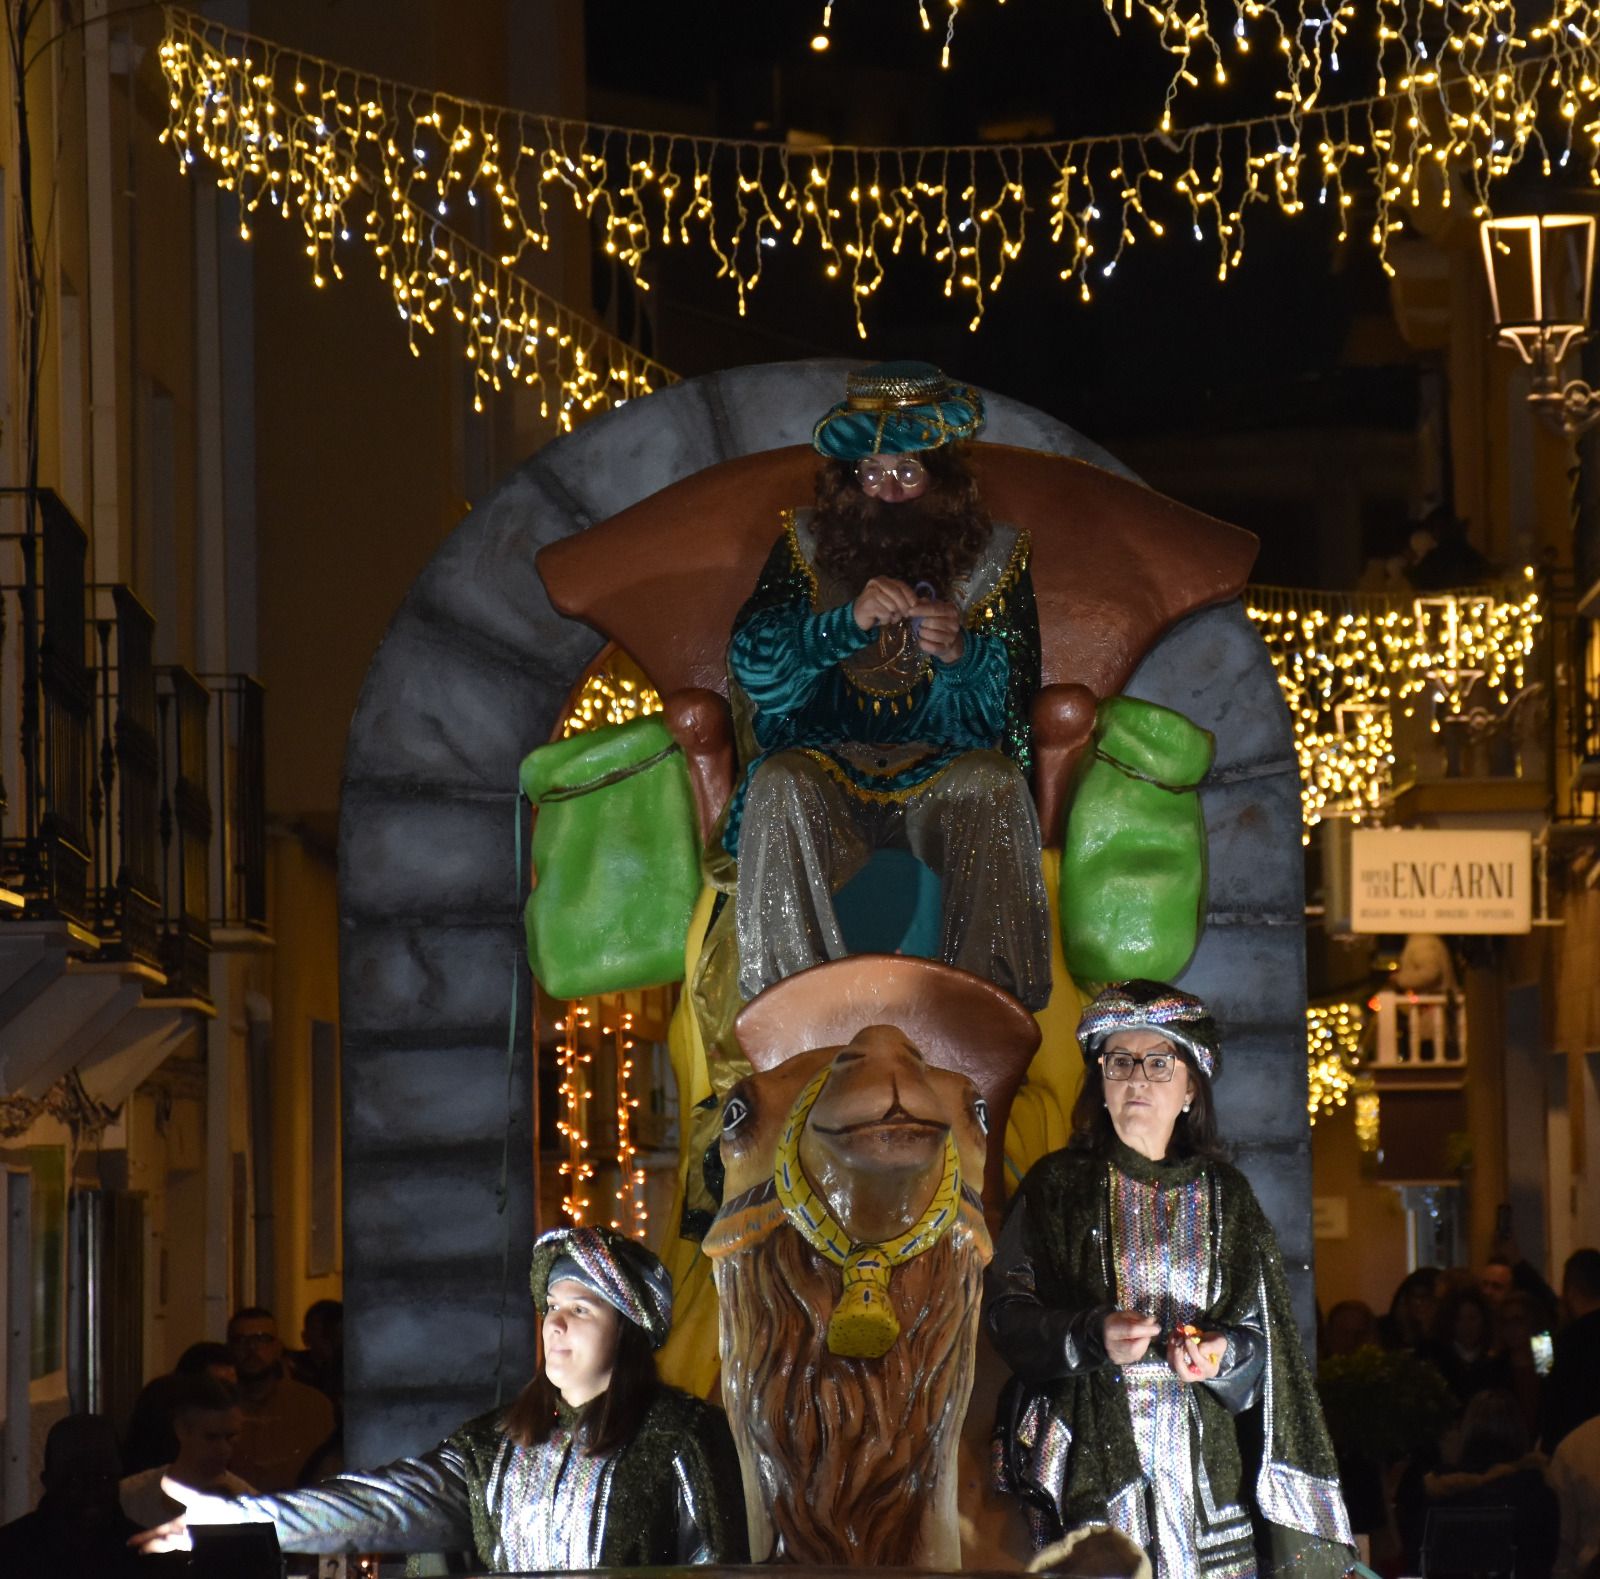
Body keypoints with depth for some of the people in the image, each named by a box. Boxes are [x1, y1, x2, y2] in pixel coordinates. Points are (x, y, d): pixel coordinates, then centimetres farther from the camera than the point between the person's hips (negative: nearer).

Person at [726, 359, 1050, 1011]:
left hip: (943, 771, 0)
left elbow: (1014, 695, 3)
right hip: (825, 769, 0)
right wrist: (849, 620, -19)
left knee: (994, 784, -33)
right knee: (781, 785, -32)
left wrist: (960, 652, -19)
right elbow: (751, 658, -3)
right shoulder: (808, 544, 11)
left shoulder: (993, 556, 10)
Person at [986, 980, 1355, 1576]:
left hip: (1204, 1455, 2)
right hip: (1090, 1457, -2)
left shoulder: (1225, 1197, 13)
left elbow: (1265, 1332, 12)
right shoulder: (1058, 1186, 7)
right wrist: (1091, 1336, -16)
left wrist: (1223, 1353, -9)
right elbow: (1003, 1310, -1)